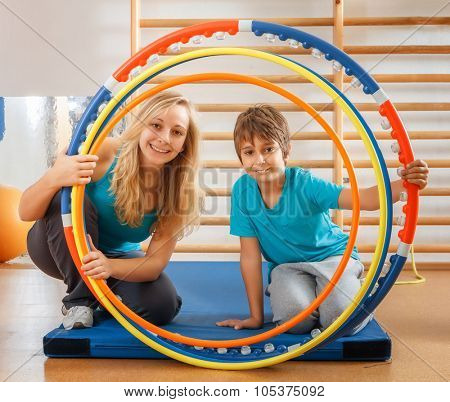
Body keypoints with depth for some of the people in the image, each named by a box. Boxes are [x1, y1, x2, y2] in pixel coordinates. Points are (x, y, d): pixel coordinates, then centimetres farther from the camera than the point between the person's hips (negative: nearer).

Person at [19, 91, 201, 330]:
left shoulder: (179, 191, -20)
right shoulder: (101, 153, -28)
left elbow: (156, 263, -21)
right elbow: (26, 213, -24)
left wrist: (110, 266, -42)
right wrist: (53, 178, -46)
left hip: (118, 258, 2)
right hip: (60, 252, -1)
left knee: (162, 306, -22)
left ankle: (106, 295, 12)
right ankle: (79, 299, -12)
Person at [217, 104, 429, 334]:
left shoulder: (304, 183, -21)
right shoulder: (242, 190, -14)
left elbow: (363, 199, -31)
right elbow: (250, 256, -10)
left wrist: (403, 185, -53)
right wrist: (256, 316, -8)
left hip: (332, 255, -1)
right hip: (286, 266, 2)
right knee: (294, 318, -27)